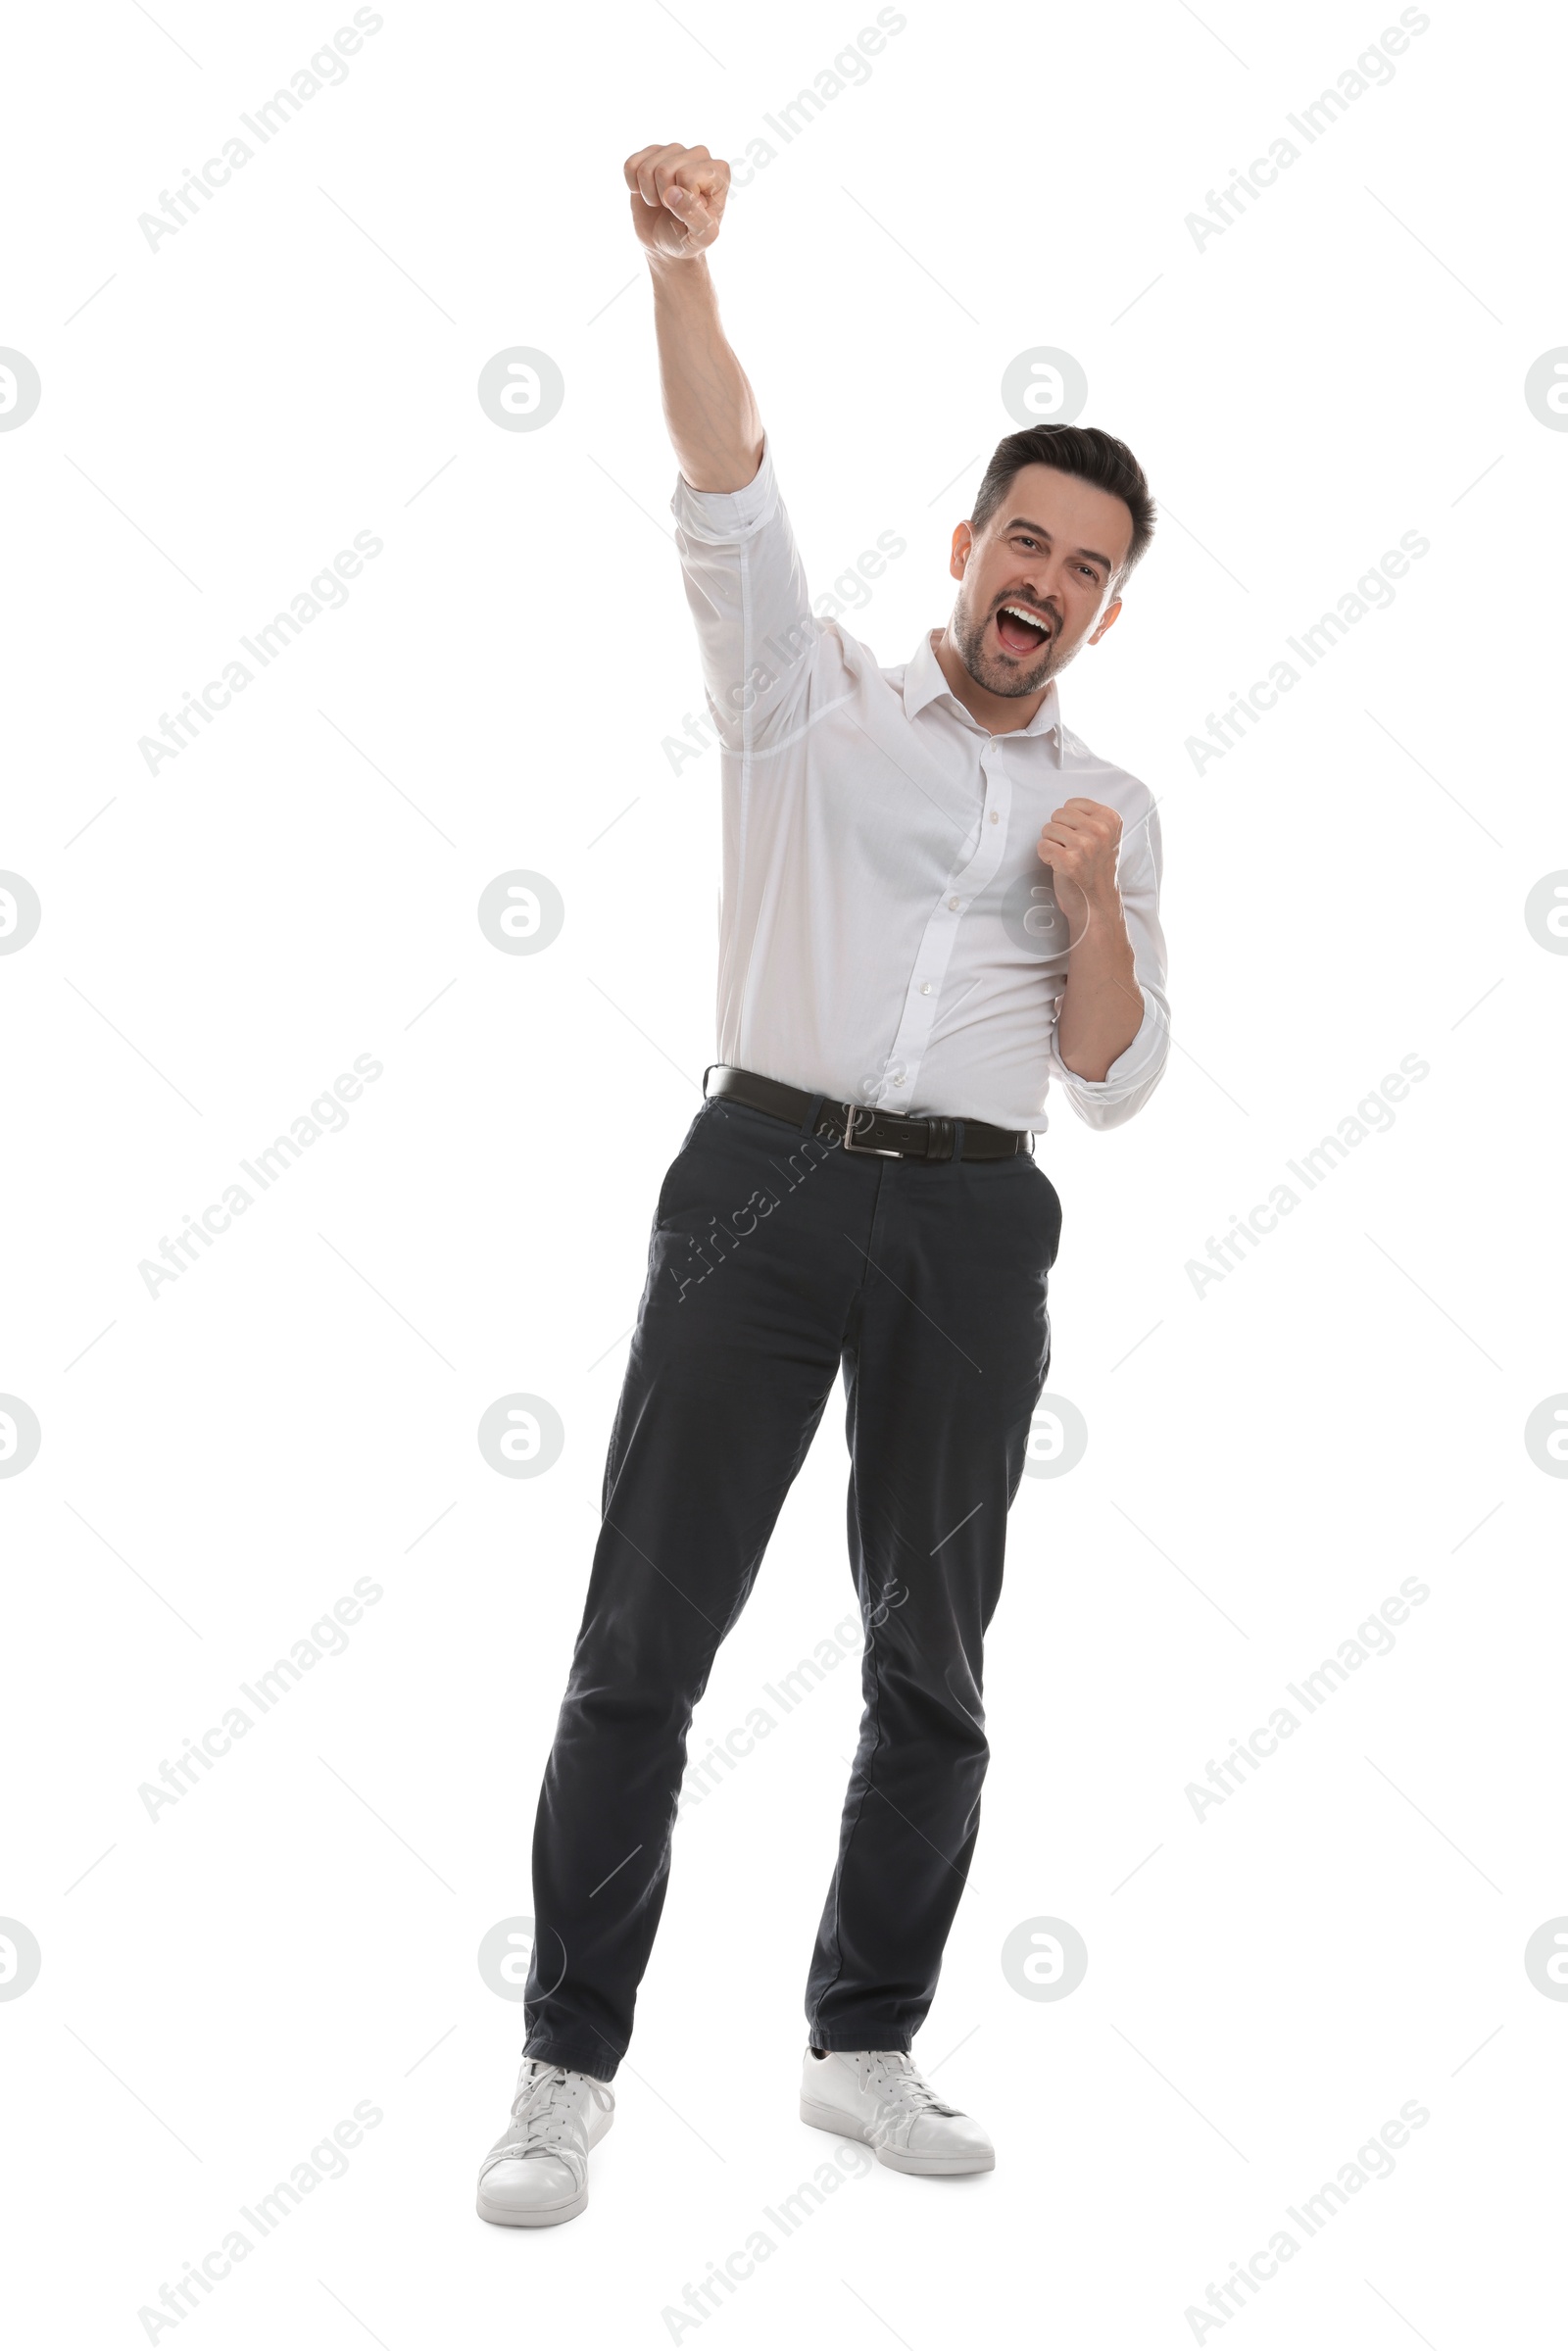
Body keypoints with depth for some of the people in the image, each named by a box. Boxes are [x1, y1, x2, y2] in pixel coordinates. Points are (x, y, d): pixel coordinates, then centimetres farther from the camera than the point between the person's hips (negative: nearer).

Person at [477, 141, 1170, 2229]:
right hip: (769, 1177, -3)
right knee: (647, 1635, -5)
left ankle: (865, 2048, 22)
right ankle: (572, 2065, 3)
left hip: (975, 1220, 3)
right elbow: (728, 488, -6)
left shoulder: (1111, 807, 17)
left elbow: (1112, 1085, 13)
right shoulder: (816, 697, 10)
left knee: (933, 1661, 8)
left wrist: (1092, 908, -3)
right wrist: (681, 261, -21)